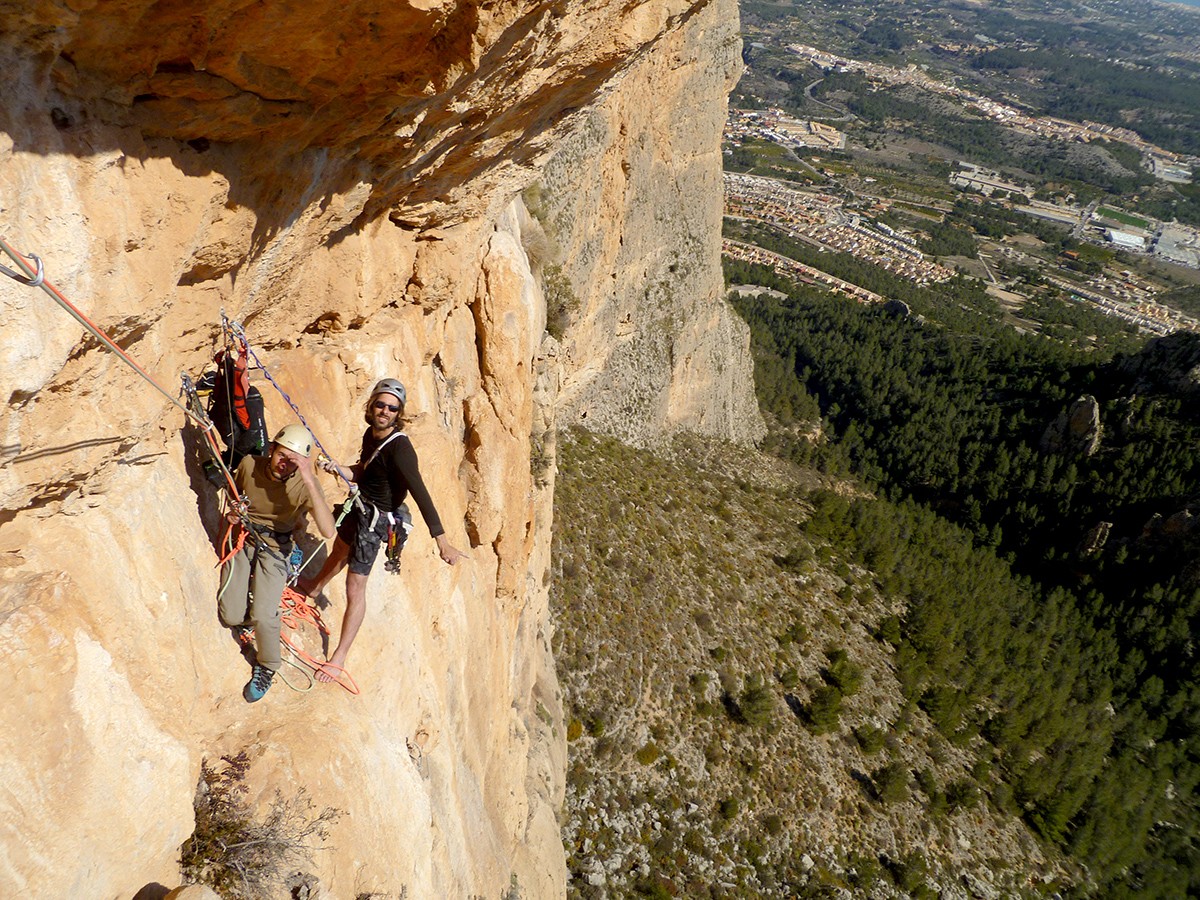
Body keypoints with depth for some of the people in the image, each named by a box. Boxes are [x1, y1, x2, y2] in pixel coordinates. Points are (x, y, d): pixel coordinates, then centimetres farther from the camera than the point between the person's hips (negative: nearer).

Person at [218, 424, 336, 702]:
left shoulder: (306, 484, -23)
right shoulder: (249, 464, -13)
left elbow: (328, 531, -39)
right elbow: (233, 491, 13)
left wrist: (310, 482, -44)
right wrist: (232, 511, -10)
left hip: (275, 548, -3)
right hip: (244, 538, 3)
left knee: (263, 616, -20)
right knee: (230, 616, -7)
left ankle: (267, 667, 10)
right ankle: (246, 617, 32)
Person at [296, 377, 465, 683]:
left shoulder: (399, 449, -29)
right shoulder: (371, 434, -4)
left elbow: (421, 495, -35)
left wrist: (442, 541, -41)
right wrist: (340, 469, -14)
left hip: (374, 519, -9)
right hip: (359, 507, 9)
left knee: (355, 588, -4)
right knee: (339, 551, 36)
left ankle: (339, 657, 10)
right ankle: (313, 588, 67)